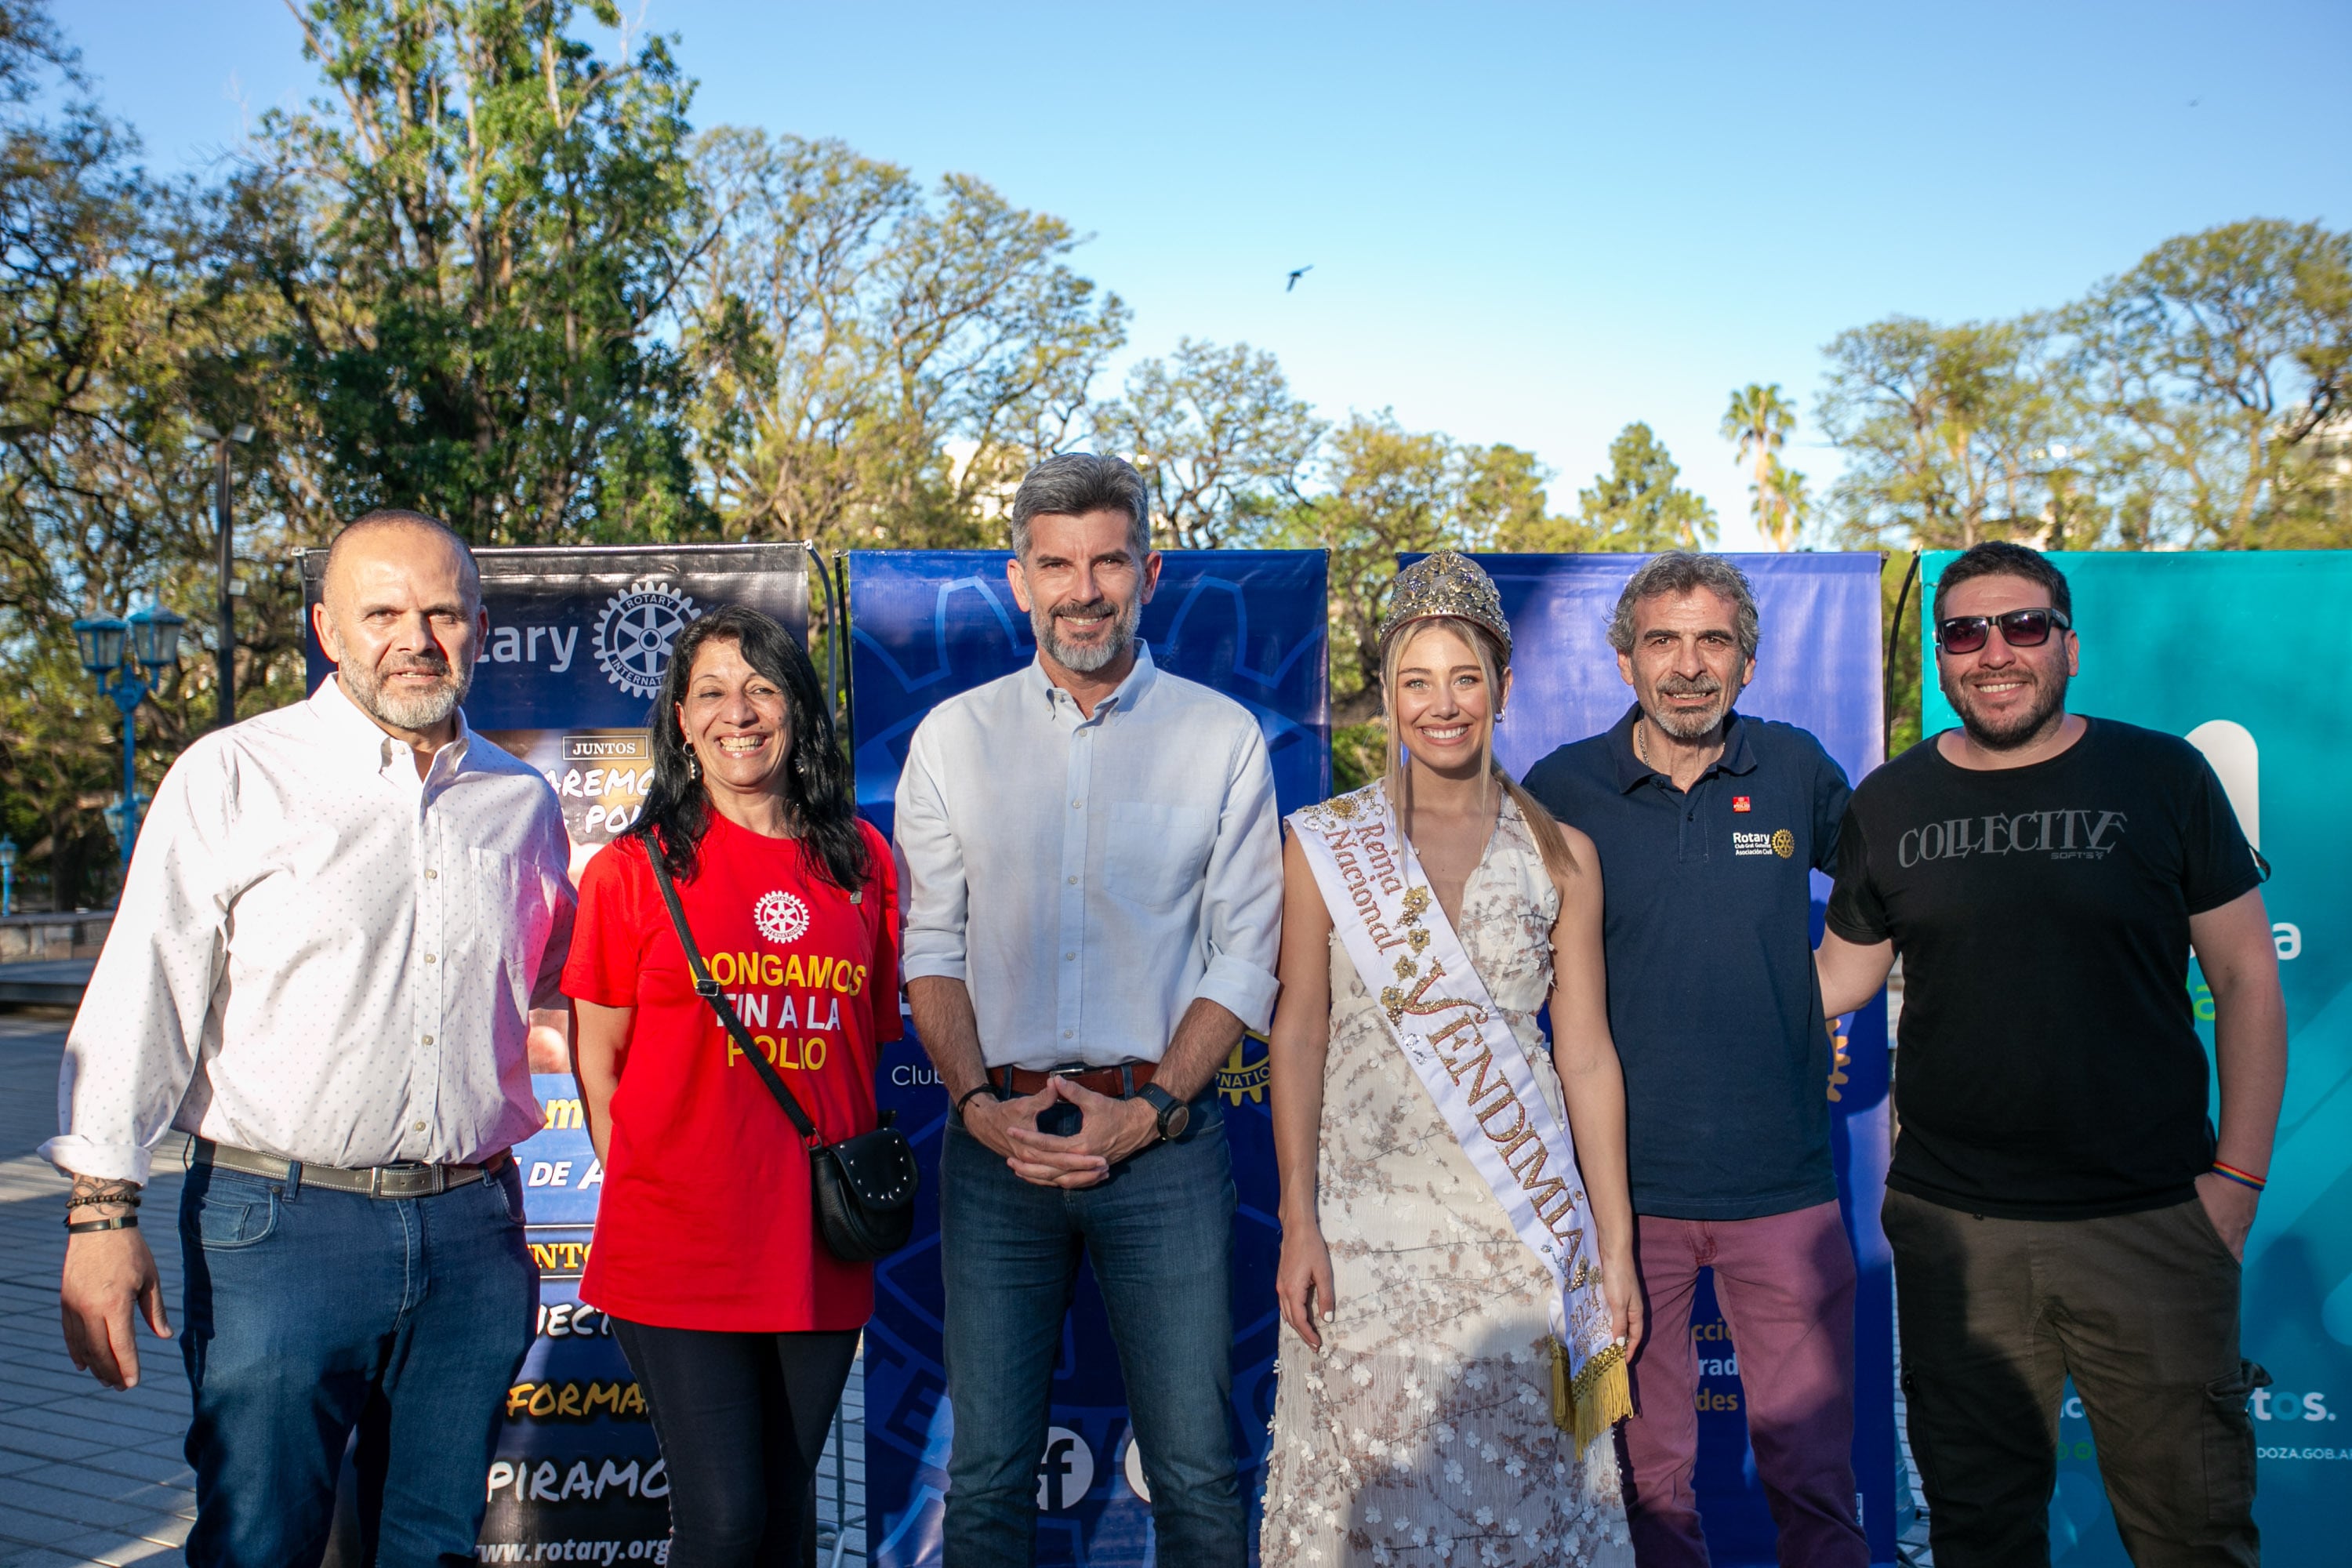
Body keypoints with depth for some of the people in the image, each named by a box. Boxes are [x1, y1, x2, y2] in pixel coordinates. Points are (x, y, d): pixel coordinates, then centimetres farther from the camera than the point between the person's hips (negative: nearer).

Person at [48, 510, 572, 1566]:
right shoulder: (231, 777, -1)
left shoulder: (522, 803, 9)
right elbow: (141, 1003, -4)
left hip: (472, 1231, 4)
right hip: (279, 1228, -3)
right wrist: (102, 1211, -9)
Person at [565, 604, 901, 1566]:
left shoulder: (861, 861, 7)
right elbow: (595, 1060, 2)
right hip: (678, 1251, -3)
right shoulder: (633, 869, -1)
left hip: (819, 1247, 3)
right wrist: (639, 1196, -4)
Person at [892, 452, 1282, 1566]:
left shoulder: (1221, 738, 3)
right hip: (995, 1139, 1)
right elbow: (930, 945, 7)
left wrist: (1146, 1110, -9)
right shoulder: (954, 737, 7)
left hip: (1163, 1138, -1)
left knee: (1196, 1472, 4)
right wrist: (978, 1101, -7)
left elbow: (1244, 957, 1)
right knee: (987, 1472, 9)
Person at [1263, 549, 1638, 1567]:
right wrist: (1297, 1225, -5)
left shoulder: (1559, 854, 4)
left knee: (1517, 1472, 4)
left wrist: (1615, 1245, 2)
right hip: (1369, 1207, -1)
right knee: (1375, 1470, 4)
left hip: (1521, 1216, 1)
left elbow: (1587, 1055, 4)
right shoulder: (1324, 845, 1)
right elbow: (1299, 1034, 0)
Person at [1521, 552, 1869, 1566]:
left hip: (1785, 1184, 1)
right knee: (1645, 1474, 12)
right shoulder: (1559, 792, -3)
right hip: (1623, 1187, -1)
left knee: (1814, 1472, 10)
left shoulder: (1796, 771, 1)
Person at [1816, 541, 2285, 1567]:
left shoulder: (2162, 778, -1)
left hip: (2151, 1222, -1)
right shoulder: (1889, 804, 5)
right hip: (1952, 1223, 2)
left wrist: (2237, 1173, -6)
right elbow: (1839, 975, 12)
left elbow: (2247, 984, 1)